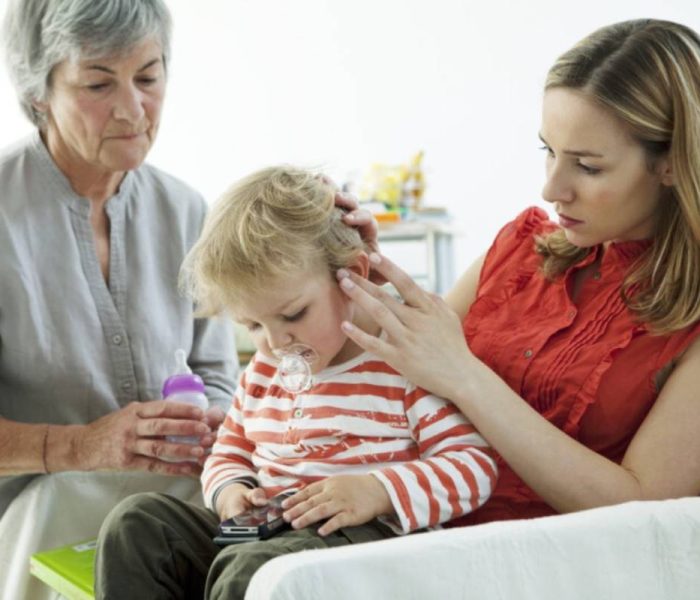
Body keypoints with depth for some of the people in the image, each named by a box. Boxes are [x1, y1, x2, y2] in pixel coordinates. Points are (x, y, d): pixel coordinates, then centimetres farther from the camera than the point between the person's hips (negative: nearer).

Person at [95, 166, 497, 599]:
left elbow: (474, 466, -11)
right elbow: (229, 454, 28)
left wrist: (378, 492, -25)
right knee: (136, 522, -11)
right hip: (260, 534, 8)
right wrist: (229, 490, 3)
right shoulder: (265, 369, 17)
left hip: (357, 540, -7)